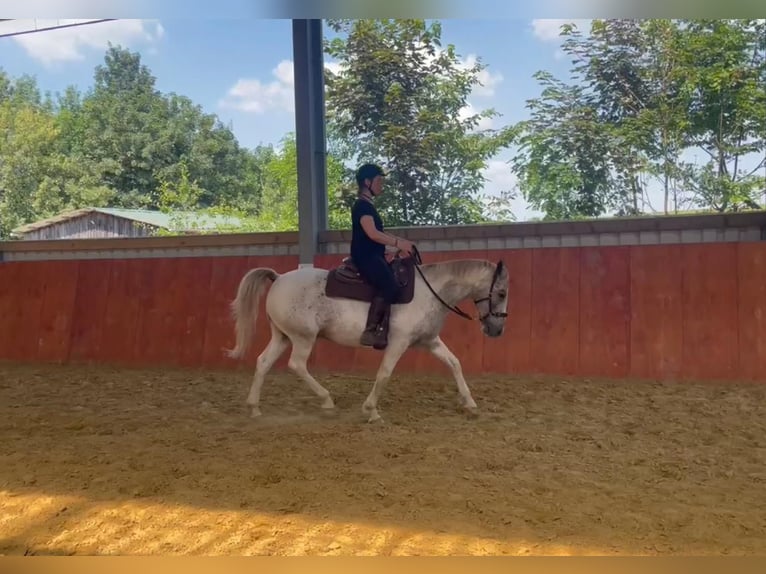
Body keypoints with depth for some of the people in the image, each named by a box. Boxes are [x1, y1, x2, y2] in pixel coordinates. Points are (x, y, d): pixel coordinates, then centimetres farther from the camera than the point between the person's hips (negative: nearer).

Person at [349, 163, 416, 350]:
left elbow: (380, 232, 25)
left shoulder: (368, 205, 21)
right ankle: (370, 331, -25)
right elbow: (372, 234, -22)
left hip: (373, 257, 11)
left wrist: (401, 241, 16)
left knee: (392, 287, 4)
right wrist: (399, 243, -18)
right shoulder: (362, 205, -10)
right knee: (390, 286, -26)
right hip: (365, 257, -11)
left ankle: (381, 333, 0)